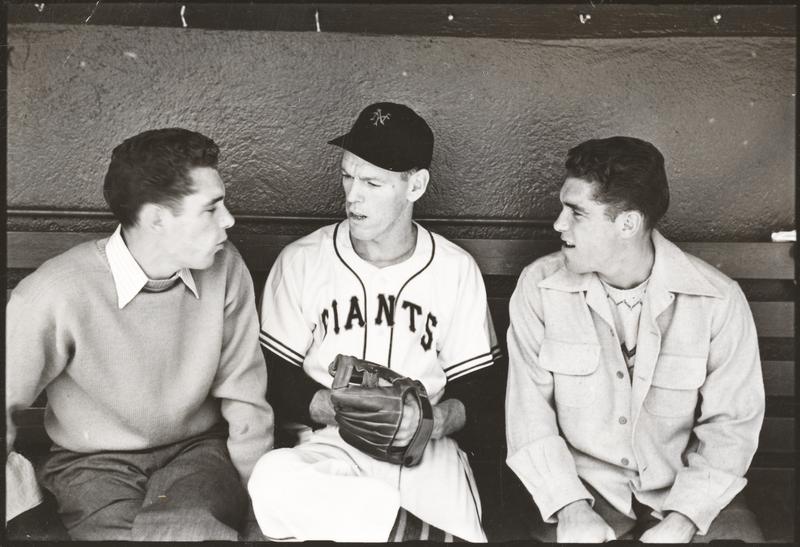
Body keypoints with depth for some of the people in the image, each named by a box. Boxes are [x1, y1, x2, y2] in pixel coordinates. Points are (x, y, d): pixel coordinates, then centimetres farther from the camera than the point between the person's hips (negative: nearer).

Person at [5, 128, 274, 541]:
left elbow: (245, 400, -3)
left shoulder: (225, 269, -10)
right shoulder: (54, 294, -21)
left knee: (183, 527, -29)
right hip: (94, 462, -1)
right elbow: (7, 402, -8)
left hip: (198, 449, 2)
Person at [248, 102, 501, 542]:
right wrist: (336, 406, -17)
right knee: (272, 480, -35)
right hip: (329, 444, 1)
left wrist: (437, 419, -16)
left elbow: (472, 392, 6)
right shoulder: (299, 262, 0)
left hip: (426, 449, -1)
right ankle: (425, 530, -22)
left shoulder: (457, 271, 2)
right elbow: (278, 386, 2)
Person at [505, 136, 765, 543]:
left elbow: (731, 424, -6)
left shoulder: (718, 300, -11)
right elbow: (529, 409, -8)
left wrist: (680, 522, -17)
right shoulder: (539, 286, -9)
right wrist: (571, 509, -18)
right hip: (583, 483, 0)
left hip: (686, 487, 1)